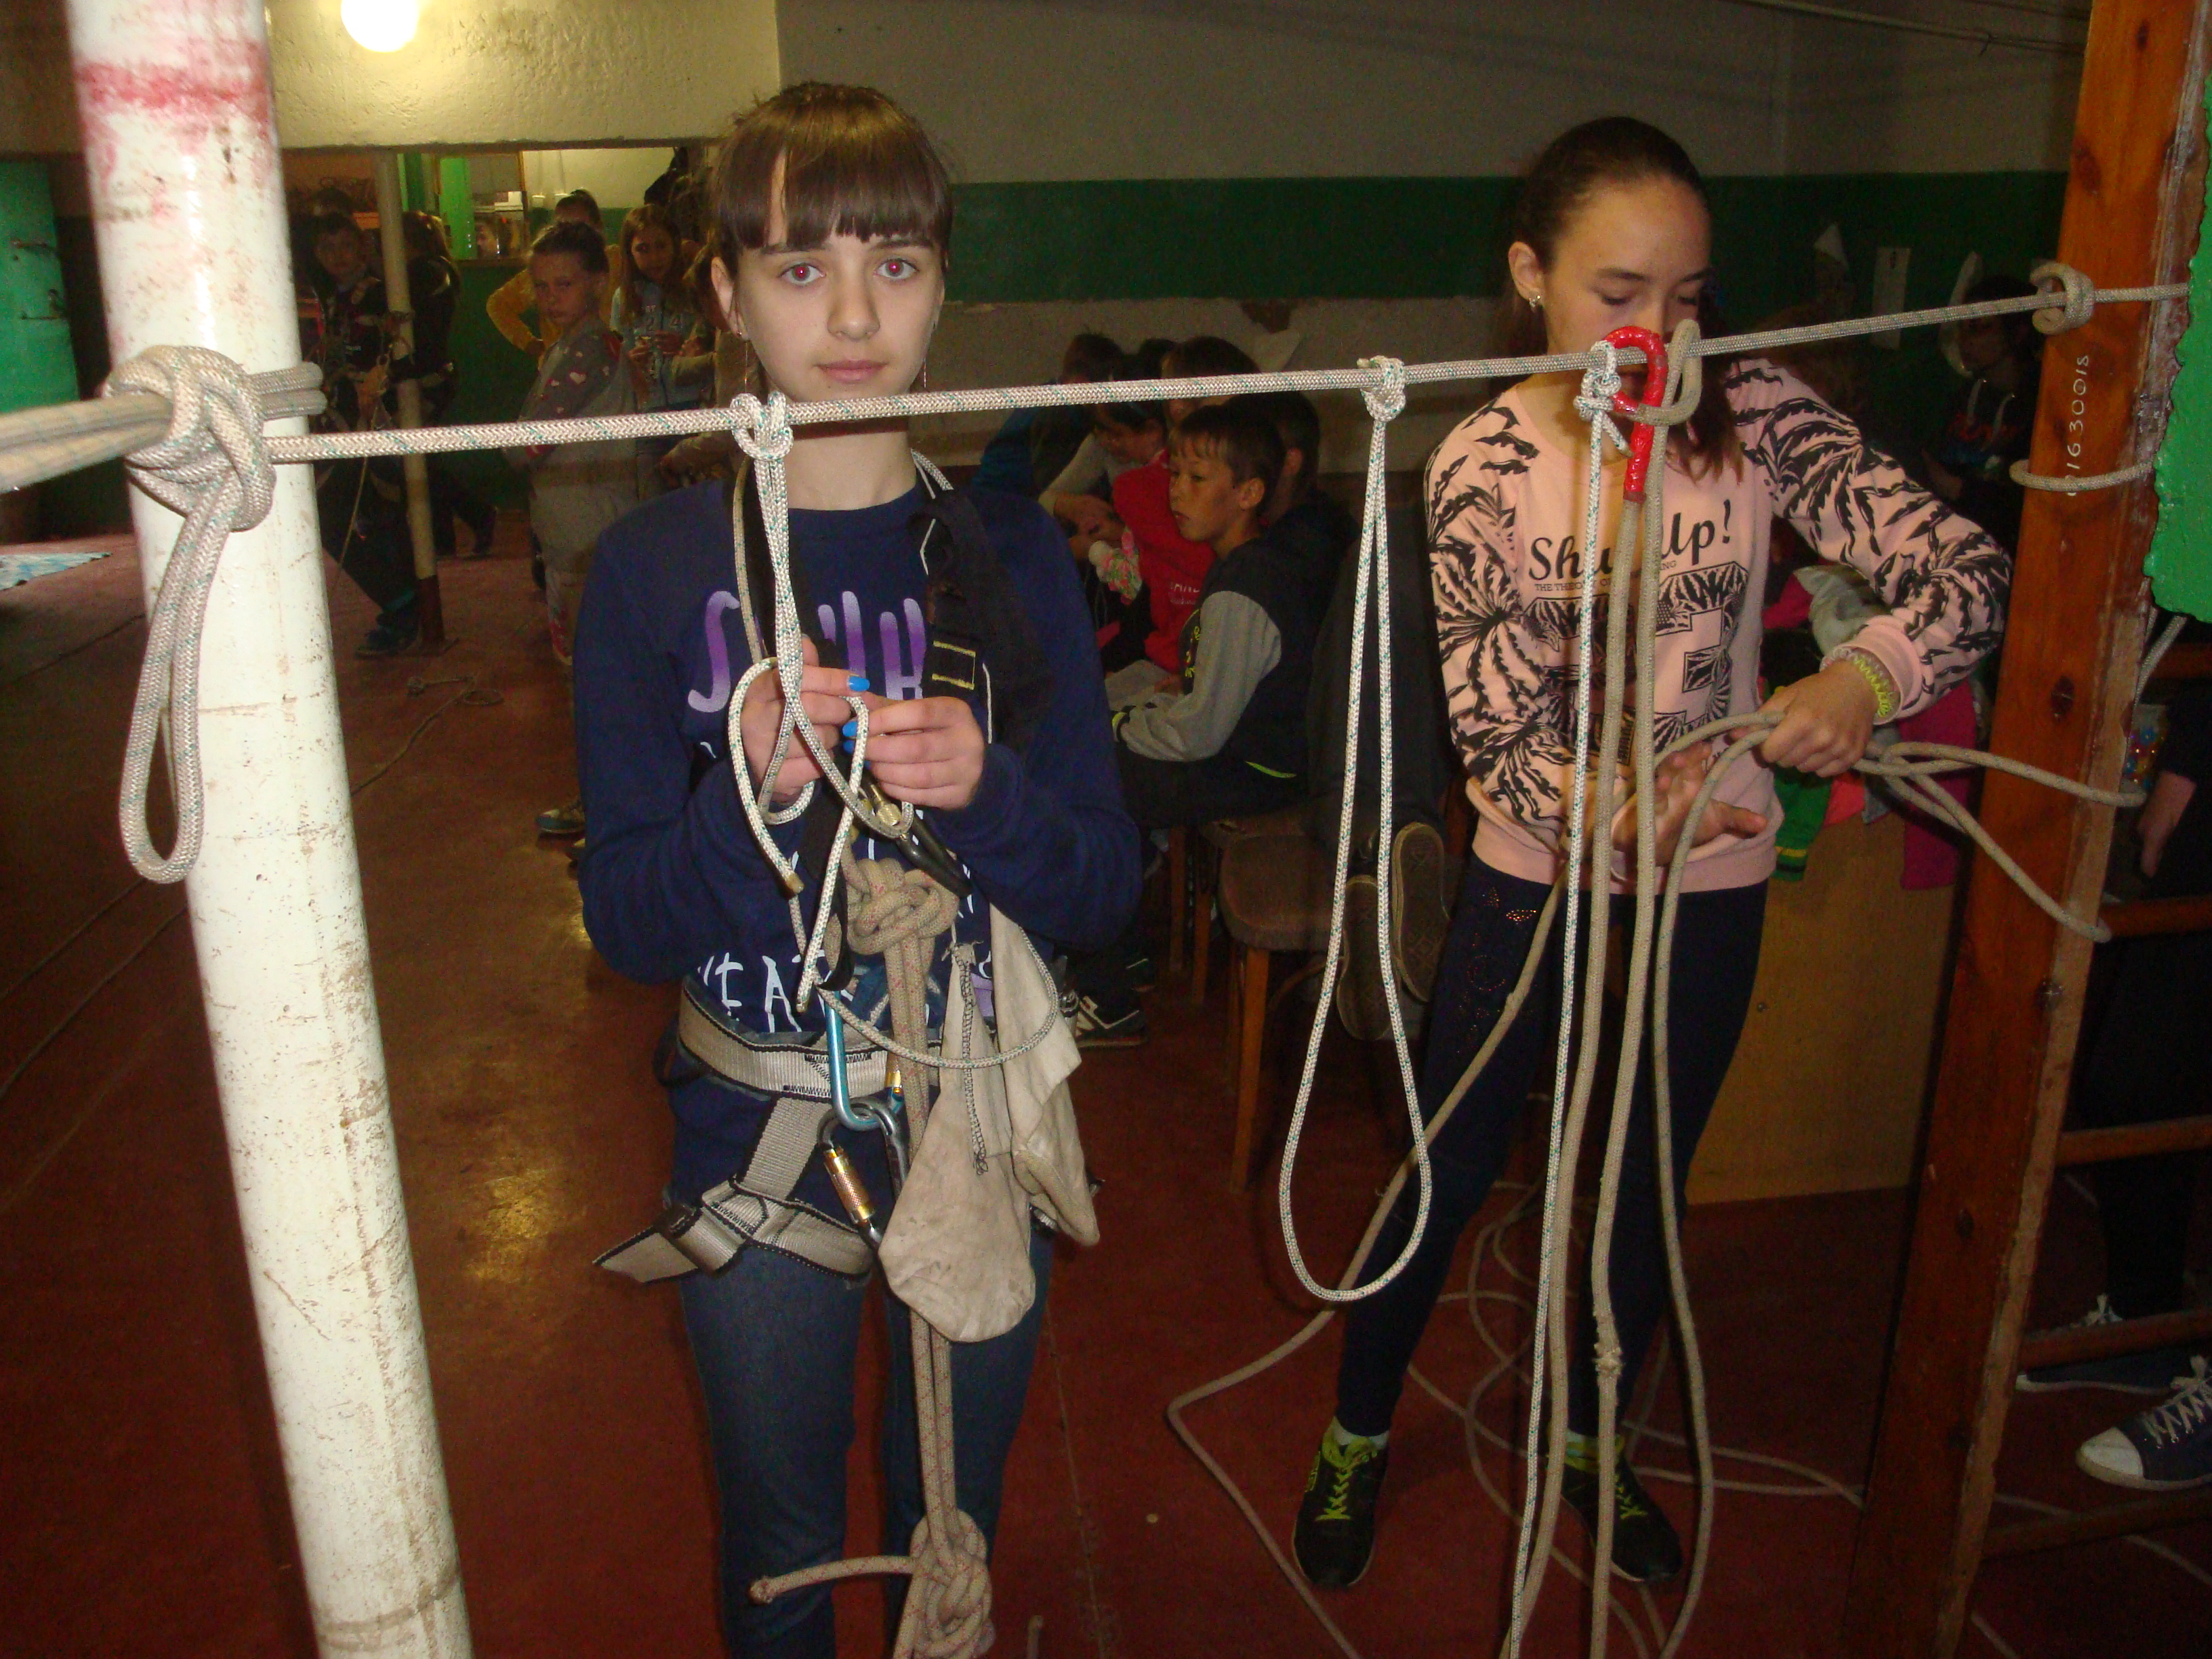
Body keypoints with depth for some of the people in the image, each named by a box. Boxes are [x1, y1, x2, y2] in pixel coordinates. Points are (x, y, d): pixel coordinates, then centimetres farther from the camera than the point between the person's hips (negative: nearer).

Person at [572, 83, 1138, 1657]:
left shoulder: (1008, 549, -4)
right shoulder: (658, 565, -8)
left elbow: (1108, 891, -5)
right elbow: (627, 925, -9)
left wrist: (984, 794, -25)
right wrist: (748, 792, -28)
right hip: (758, 1141, -1)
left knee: (955, 1530, 22)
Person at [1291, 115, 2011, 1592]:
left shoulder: (1754, 416, -9)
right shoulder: (1482, 464, -12)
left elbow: (1968, 568, -13)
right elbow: (1494, 729, -14)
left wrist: (1866, 675, -34)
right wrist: (1605, 807, -34)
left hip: (1713, 876, 2)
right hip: (1538, 872, -2)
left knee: (1652, 1180, 18)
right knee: (1451, 1171, 9)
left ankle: (1589, 1436, 45)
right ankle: (1359, 1433, 35)